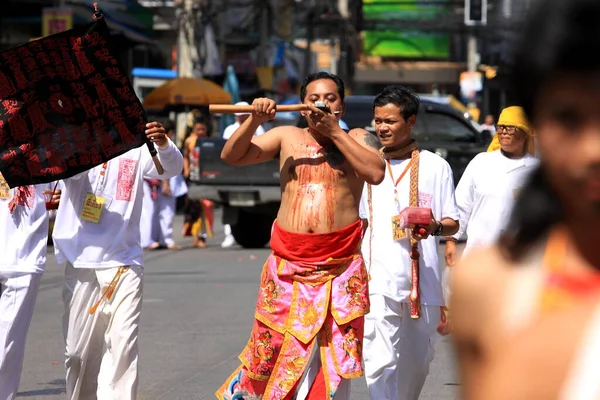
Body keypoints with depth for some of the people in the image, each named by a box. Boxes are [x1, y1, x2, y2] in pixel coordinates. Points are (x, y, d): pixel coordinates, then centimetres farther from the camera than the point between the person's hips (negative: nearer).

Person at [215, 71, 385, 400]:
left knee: (336, 351, -1)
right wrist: (254, 121, -8)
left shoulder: (356, 138, 8)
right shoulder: (287, 137, 11)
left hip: (339, 264, -1)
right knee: (277, 345, 5)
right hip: (289, 262, 1)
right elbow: (231, 156, 8)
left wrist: (335, 132, -10)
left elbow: (376, 173, -12)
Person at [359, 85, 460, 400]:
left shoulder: (435, 167, 4)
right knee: (380, 363, -13)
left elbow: (452, 223, 4)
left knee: (416, 363, 12)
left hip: (422, 279, 0)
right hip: (378, 280, 0)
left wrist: (435, 227, -18)